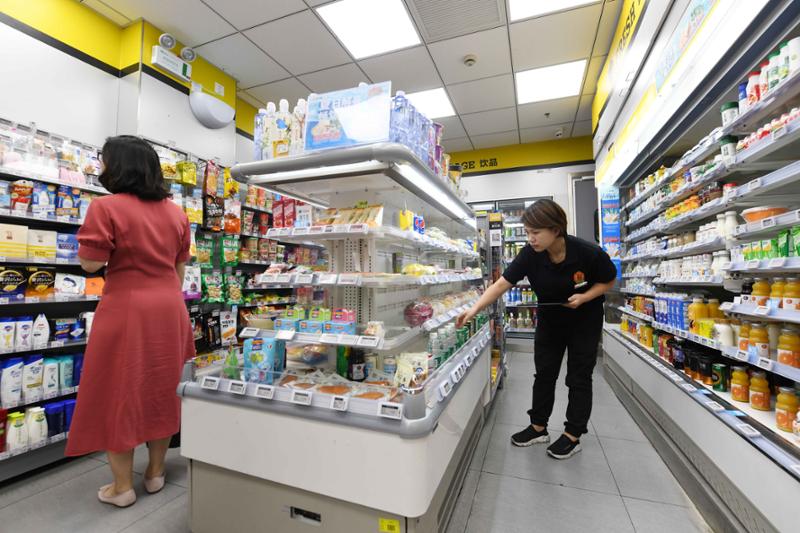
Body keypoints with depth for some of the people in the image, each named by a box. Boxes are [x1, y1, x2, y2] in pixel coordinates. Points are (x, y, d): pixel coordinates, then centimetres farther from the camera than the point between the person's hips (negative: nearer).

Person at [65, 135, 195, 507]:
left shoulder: (106, 208, -10)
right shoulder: (175, 212, 7)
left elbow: (91, 263, -9)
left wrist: (91, 236, 8)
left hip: (126, 309, -5)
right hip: (168, 309, 5)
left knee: (118, 393, 9)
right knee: (162, 391, 15)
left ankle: (122, 486, 23)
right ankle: (156, 472, 31)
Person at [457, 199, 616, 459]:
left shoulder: (589, 253, -27)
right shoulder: (530, 254, -23)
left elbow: (608, 280, -9)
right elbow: (502, 283, -28)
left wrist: (584, 297, -27)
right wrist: (474, 309, -39)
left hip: (584, 320, -2)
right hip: (550, 319, 3)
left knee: (579, 377, 6)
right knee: (544, 373, 10)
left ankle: (573, 435, 23)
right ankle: (538, 427, 26)